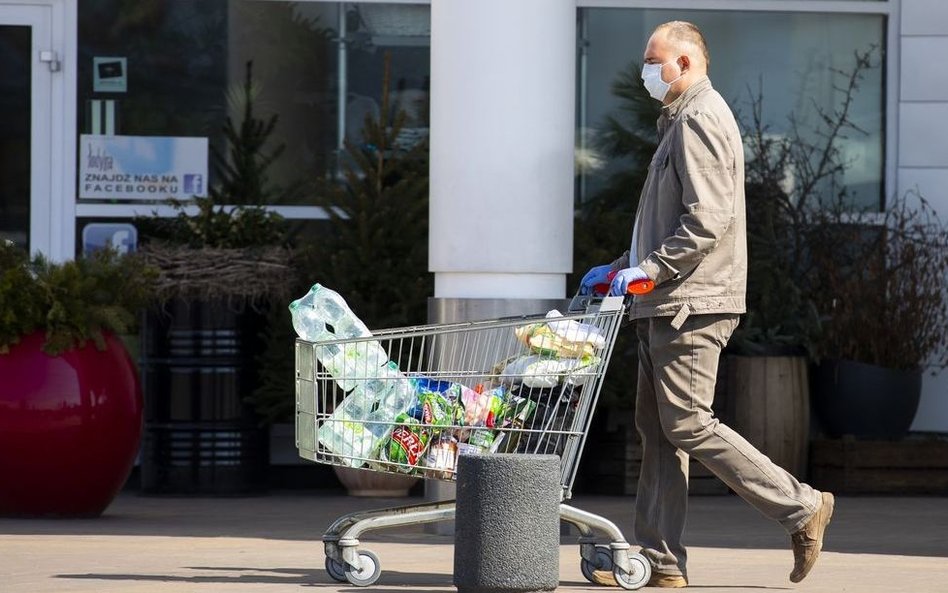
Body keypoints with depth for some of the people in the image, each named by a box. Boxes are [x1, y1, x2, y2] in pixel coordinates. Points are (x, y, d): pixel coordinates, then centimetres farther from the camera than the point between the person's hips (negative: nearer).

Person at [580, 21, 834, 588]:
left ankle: (801, 506, -4)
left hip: (690, 305, -11)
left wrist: (650, 269, -19)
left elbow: (708, 219, -21)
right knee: (659, 430, 7)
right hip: (667, 306, 11)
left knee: (689, 425, -10)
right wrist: (621, 268, 21)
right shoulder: (682, 121, 22)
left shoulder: (701, 120, -12)